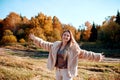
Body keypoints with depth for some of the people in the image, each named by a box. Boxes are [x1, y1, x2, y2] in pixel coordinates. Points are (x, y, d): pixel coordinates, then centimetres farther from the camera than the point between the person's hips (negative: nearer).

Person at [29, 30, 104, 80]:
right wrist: (35, 39, 7)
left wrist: (97, 56, -15)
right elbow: (45, 44, 9)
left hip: (67, 71, -5)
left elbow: (84, 53, -11)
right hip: (58, 70, 5)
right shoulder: (56, 45, 2)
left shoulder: (73, 48, -11)